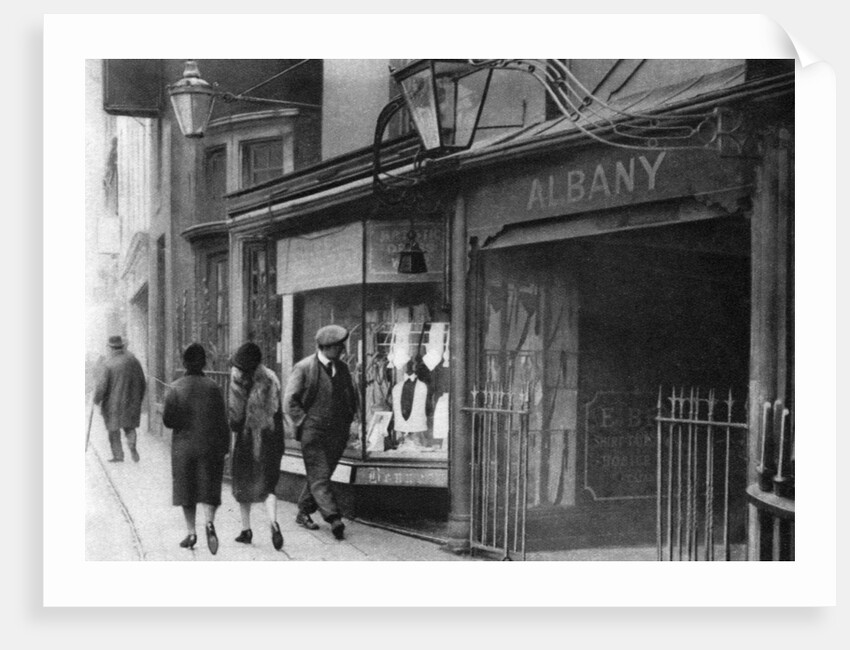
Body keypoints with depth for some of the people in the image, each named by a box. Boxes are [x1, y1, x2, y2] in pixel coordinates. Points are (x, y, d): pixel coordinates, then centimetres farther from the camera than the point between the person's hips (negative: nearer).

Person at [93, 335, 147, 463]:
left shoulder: (108, 364, -15)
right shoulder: (133, 361, -1)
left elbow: (102, 385, -15)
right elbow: (142, 382, 5)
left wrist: (97, 400, 2)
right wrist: (138, 400, 17)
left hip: (113, 402, -4)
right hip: (131, 401, 4)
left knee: (114, 429, 10)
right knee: (129, 426, 17)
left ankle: (118, 455, 12)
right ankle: (132, 445, -8)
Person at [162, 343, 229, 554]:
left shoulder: (175, 388, -6)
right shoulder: (213, 387, -4)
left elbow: (168, 420, -8)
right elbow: (222, 421, -4)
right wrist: (225, 448, 4)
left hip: (184, 446, 0)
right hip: (210, 446, 0)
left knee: (186, 489, 12)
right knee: (209, 488, 5)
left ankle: (191, 532, 14)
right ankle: (210, 522, -20)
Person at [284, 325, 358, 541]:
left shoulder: (342, 368, 11)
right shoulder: (303, 368, -8)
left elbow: (351, 397, 24)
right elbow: (289, 401, -8)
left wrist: (347, 421, 15)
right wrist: (304, 424, -11)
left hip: (337, 434, 6)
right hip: (313, 433, -6)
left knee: (318, 476, 11)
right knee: (319, 477, -9)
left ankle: (303, 513, 25)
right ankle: (334, 519, -14)